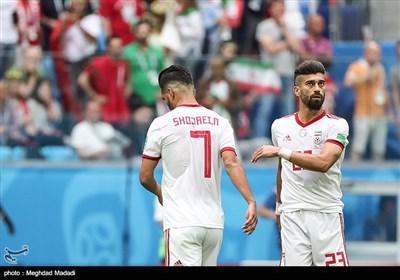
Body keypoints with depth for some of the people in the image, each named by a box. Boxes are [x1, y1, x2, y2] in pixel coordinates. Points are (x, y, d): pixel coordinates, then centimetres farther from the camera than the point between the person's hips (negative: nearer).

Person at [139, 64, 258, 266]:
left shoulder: (162, 124, -1)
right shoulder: (220, 122, 7)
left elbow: (145, 177, 4)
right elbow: (231, 163, -9)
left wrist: (159, 193, 25)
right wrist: (251, 201, -15)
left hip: (181, 224, -5)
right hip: (214, 223, 5)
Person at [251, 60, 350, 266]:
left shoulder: (336, 125, -4)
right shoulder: (280, 126, 9)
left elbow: (323, 163, -20)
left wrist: (279, 151, -19)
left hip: (327, 215, -3)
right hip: (292, 216, 3)